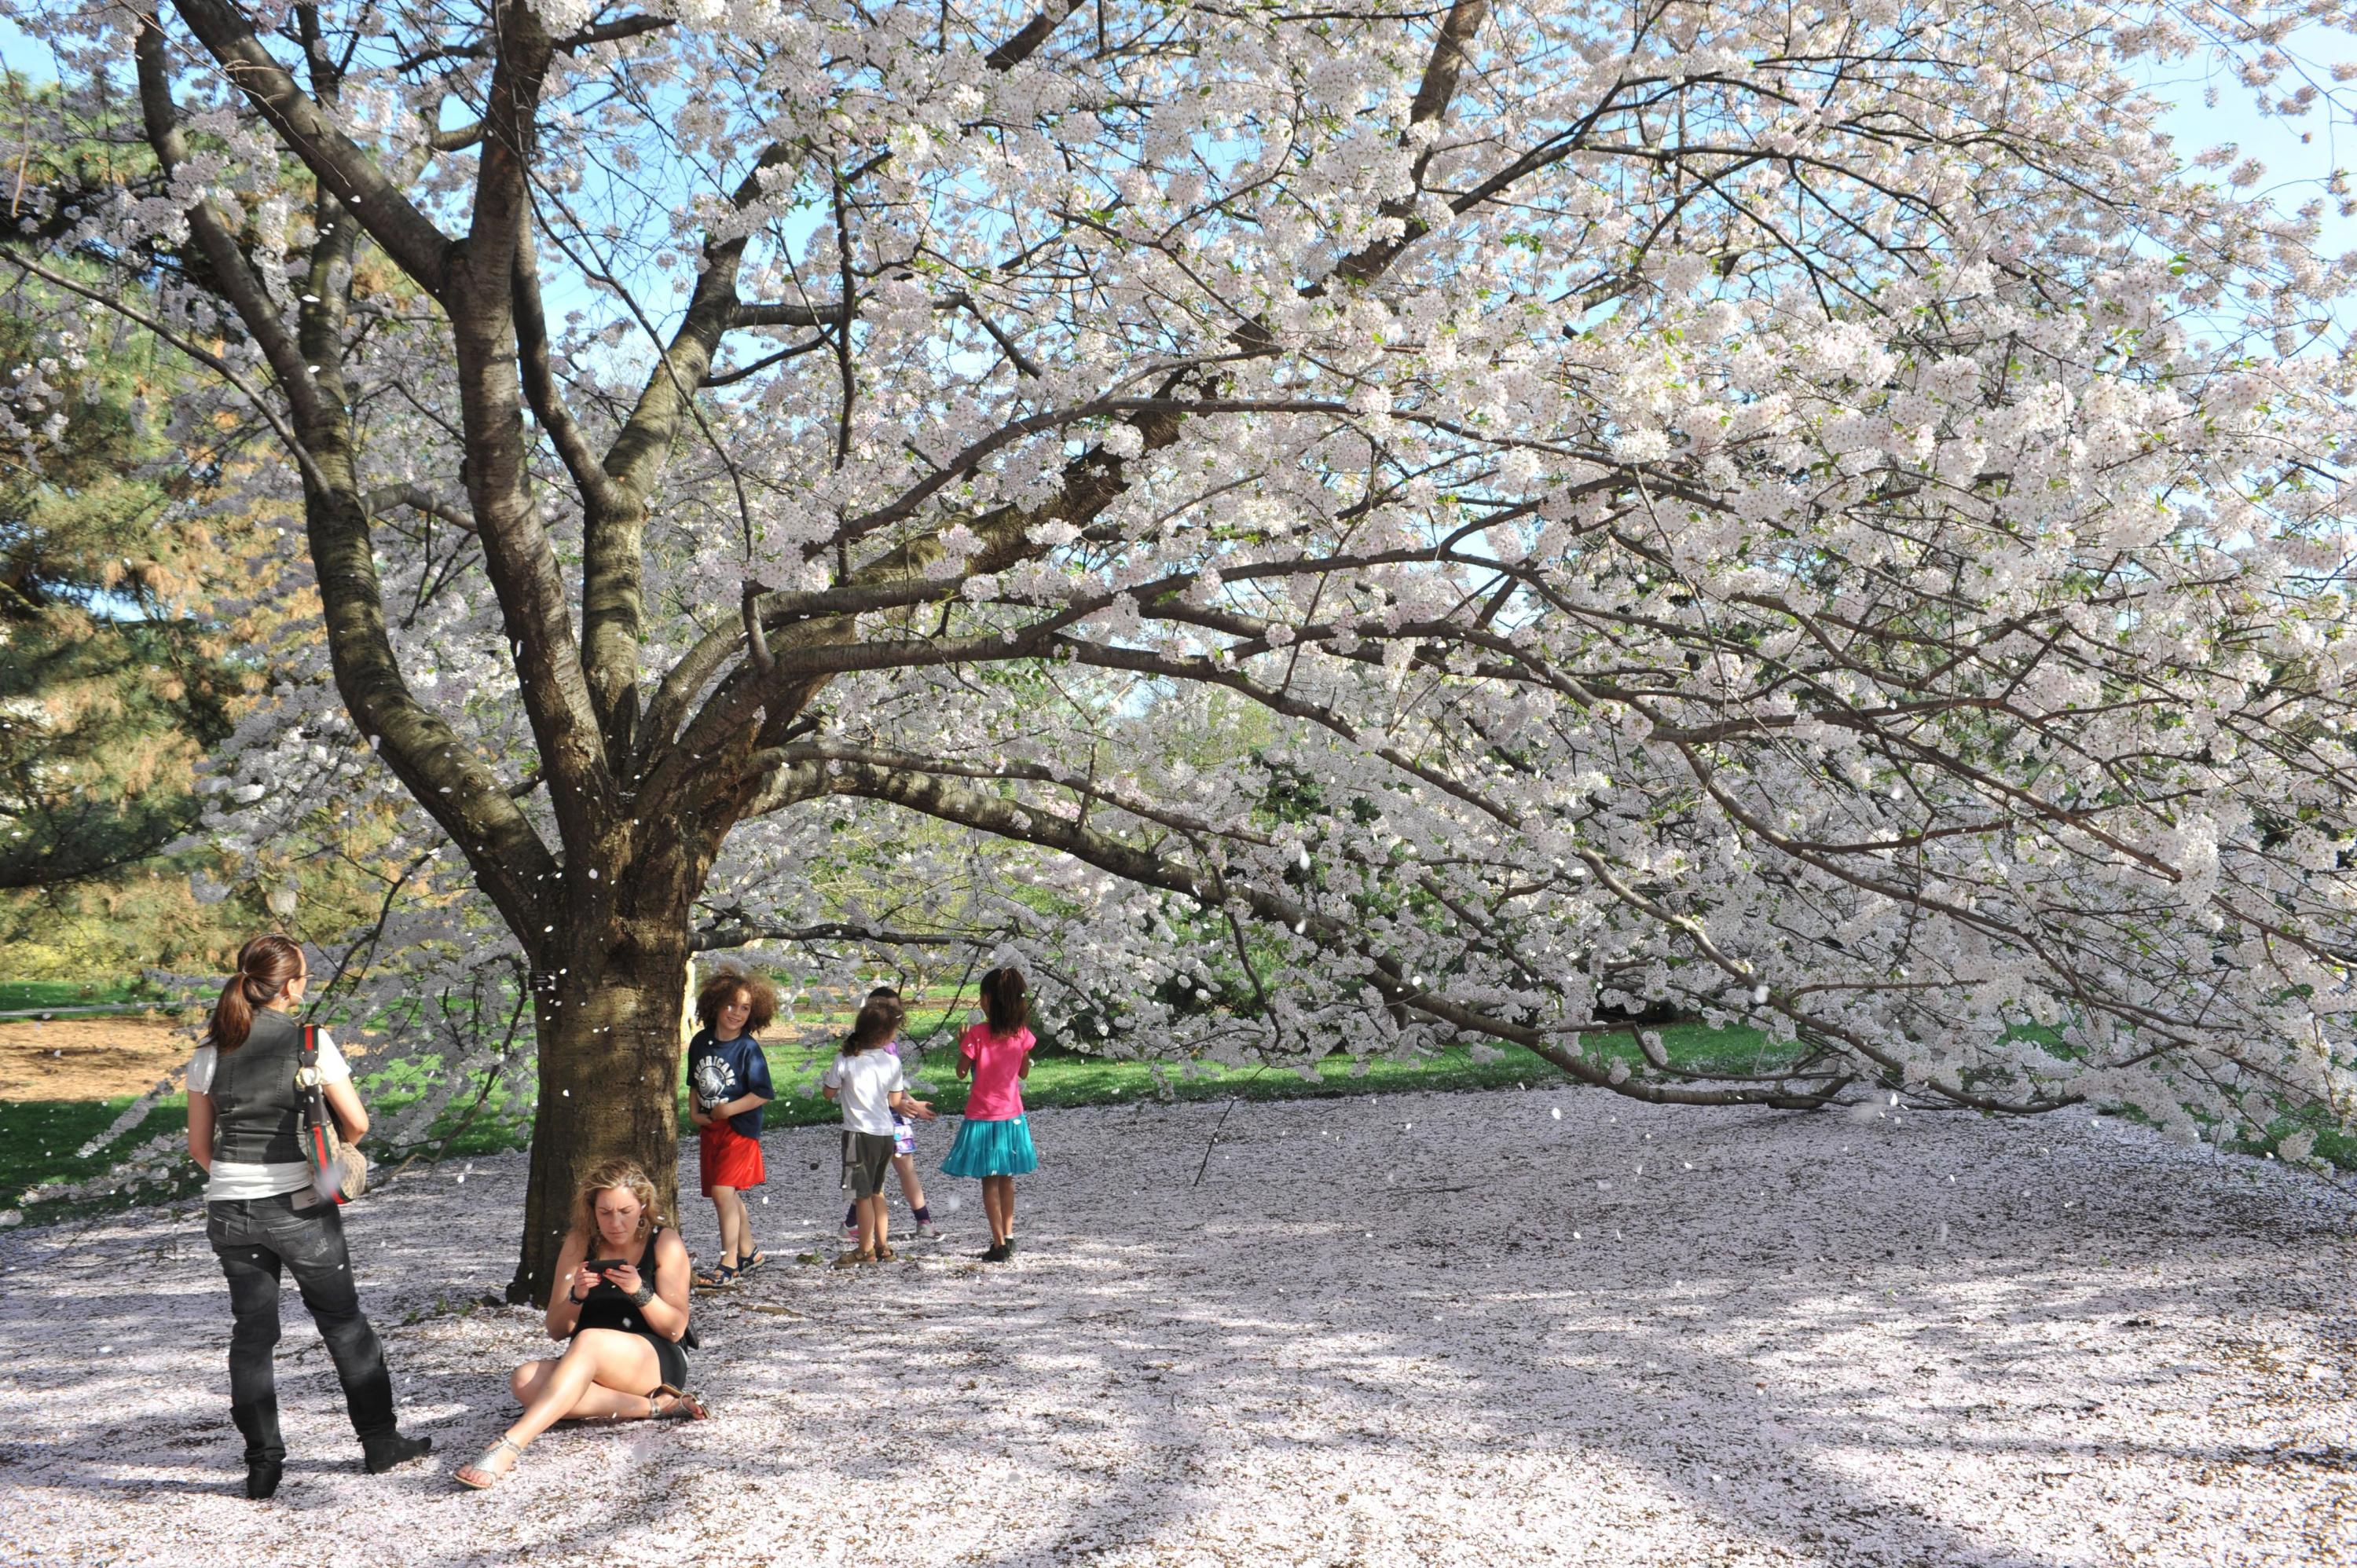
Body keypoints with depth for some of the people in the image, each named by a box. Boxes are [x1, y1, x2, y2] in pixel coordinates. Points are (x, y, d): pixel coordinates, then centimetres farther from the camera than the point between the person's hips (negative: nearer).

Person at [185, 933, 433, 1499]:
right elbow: (357, 1122, -7)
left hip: (229, 1211, 3)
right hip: (300, 1208, -3)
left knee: (252, 1332, 12)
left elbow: (199, 1145, 7)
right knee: (344, 1324, 11)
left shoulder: (210, 1052, 2)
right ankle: (380, 1442, 20)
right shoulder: (309, 1041, -10)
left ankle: (262, 1463, 13)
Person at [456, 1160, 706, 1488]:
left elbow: (675, 1329, -6)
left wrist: (640, 1292, -23)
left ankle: (509, 1446, -50)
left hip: (659, 1362, -5)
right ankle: (656, 1406, -27)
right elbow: (556, 1330, 5)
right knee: (526, 1380, -29)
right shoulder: (579, 1243, 6)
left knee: (589, 1341, -37)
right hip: (592, 1368, 5)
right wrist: (576, 1296, -16)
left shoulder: (665, 1243, -3)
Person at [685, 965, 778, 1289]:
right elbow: (694, 1083, 16)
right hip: (709, 1129, 7)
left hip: (739, 1129, -6)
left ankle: (729, 1264, -7)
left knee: (723, 1192, -14)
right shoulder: (701, 1041, 4)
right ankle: (748, 1253, 29)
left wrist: (729, 1109, -19)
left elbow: (763, 1094, -13)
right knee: (729, 1195, 14)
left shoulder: (748, 1049, -12)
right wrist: (694, 1113, 2)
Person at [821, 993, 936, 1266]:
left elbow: (829, 1093, 1)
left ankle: (866, 1251, 12)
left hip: (859, 1133, -4)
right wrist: (911, 1105, 25)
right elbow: (895, 1101, 4)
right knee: (876, 1191, 19)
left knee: (863, 1194, 4)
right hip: (886, 1133, 4)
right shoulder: (892, 1062, -5)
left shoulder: (845, 1061, -12)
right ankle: (883, 1246, 24)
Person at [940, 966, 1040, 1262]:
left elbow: (961, 1072, -7)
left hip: (983, 1116, -4)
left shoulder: (978, 1034, -17)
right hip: (1012, 1115, 4)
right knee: (1007, 1178, 17)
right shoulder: (1022, 1033, -4)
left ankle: (1000, 1244, 1)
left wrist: (961, 1046, 8)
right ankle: (1008, 1237, 23)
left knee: (990, 1180, 2)